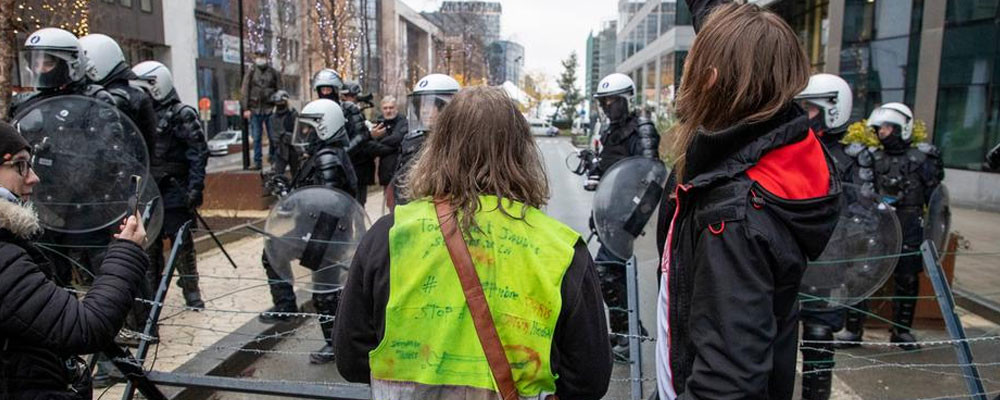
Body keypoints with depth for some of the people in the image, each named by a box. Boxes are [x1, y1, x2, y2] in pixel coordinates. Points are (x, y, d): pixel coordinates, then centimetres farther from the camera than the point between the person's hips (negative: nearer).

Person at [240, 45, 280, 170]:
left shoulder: (274, 73, 6)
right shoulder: (250, 72, 5)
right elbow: (245, 91, 3)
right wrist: (246, 108, -3)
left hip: (270, 109, 0)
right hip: (255, 109, 0)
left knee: (273, 136, 0)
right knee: (256, 137, 3)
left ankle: (272, 155, 21)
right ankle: (257, 161, 8)